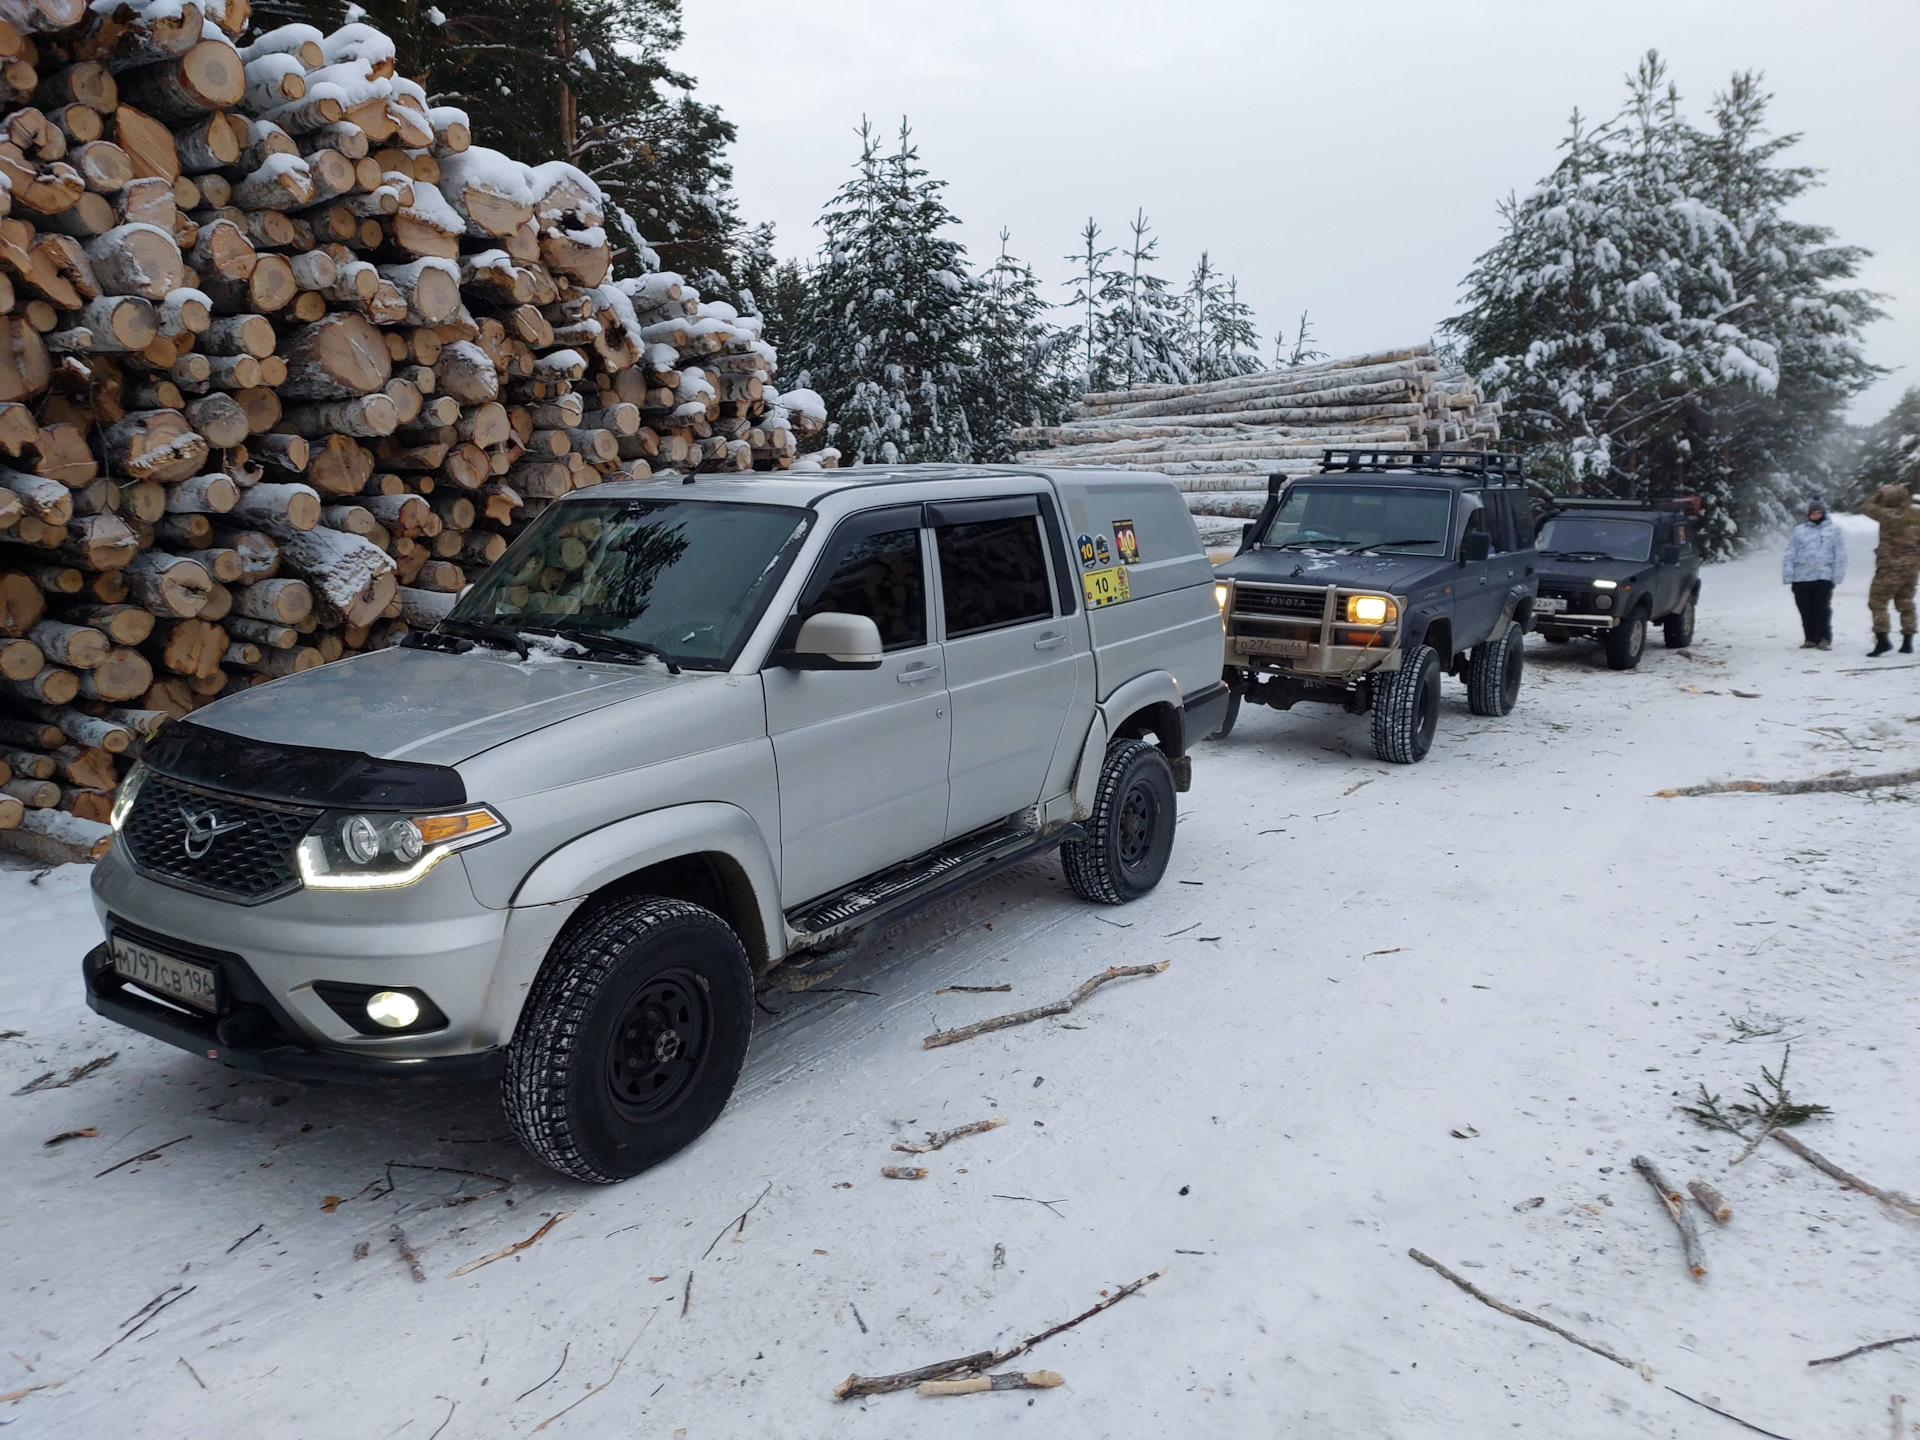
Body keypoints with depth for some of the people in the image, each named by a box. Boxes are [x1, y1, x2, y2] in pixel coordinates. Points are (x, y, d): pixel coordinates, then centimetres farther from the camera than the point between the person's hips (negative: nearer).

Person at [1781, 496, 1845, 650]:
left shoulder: (1834, 530, 8)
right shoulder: (1799, 530, 11)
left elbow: (1840, 555, 4)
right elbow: (1790, 554, 7)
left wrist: (1837, 575, -5)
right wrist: (1788, 576, -2)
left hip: (1823, 577, -2)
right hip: (1801, 578, 2)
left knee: (1822, 610, -3)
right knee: (1806, 611, 6)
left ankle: (1824, 639, 3)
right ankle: (1811, 639, 15)